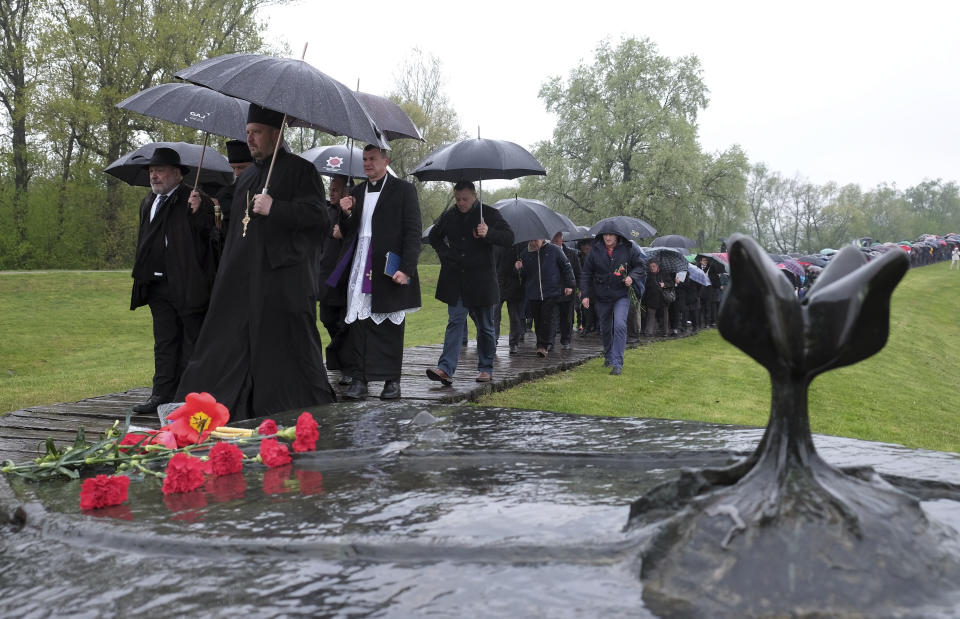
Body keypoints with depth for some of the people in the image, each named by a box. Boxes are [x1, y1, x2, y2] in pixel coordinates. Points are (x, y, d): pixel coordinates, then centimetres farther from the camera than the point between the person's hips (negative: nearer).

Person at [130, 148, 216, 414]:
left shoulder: (195, 201, -8)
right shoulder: (148, 202, 16)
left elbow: (210, 235, -16)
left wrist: (198, 212, -31)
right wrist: (142, 276, 22)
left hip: (188, 285, -7)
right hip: (158, 285, 7)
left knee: (193, 340, 3)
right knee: (164, 342, 11)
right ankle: (163, 394, 16)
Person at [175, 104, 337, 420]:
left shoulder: (300, 170, -3)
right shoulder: (246, 177, 21)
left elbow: (316, 216, -14)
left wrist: (274, 209, -22)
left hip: (283, 283, -7)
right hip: (242, 285, 7)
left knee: (288, 353, -3)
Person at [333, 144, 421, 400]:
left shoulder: (403, 190, 1)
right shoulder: (356, 193, 17)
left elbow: (412, 232, -5)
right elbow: (348, 234, 20)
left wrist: (407, 269, -15)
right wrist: (346, 214, 0)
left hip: (389, 268, -4)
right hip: (359, 268, 4)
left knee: (390, 326, 2)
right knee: (358, 322, 0)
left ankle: (392, 381, 10)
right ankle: (359, 379, 5)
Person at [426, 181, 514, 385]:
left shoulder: (490, 214, -2)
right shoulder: (448, 216, 8)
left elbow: (509, 238, -8)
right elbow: (434, 236, 25)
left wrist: (489, 233, -25)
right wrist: (445, 253, 9)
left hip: (481, 281, -2)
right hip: (455, 280, 2)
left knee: (485, 326, 7)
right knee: (455, 322, -6)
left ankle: (486, 369, 18)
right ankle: (446, 369, -12)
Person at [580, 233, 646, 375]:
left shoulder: (628, 249, -4)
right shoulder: (595, 251, -2)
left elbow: (641, 266, 7)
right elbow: (586, 274, 4)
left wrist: (632, 277, -13)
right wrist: (585, 294, -2)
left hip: (621, 296, -2)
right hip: (601, 297, 2)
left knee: (620, 325, -20)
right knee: (605, 329, 14)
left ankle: (617, 363, -16)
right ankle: (608, 357, 37)